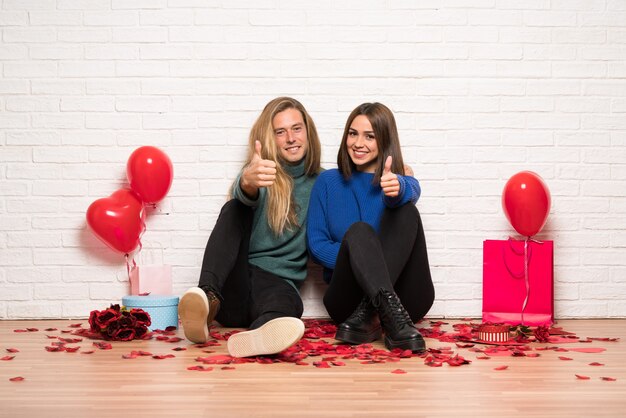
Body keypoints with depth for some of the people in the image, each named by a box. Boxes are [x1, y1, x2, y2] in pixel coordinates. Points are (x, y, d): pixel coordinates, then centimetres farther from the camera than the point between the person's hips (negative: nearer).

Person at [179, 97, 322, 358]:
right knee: (235, 209, -24)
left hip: (279, 282, 0)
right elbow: (243, 196, -18)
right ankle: (208, 296, -46)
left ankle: (255, 337, -70)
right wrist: (247, 182, -46)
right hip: (234, 285, 0)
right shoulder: (263, 173, 5)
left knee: (283, 303, -35)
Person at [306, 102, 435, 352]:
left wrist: (397, 187, -41)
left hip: (404, 296, 1)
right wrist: (355, 262, -15)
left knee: (404, 210, -22)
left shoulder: (401, 177, 11)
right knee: (358, 231, -28)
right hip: (348, 296, 0)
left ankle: (366, 315, -35)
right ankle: (393, 319, -50)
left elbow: (409, 191, -15)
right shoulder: (328, 182, 13)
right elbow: (315, 243, 4)